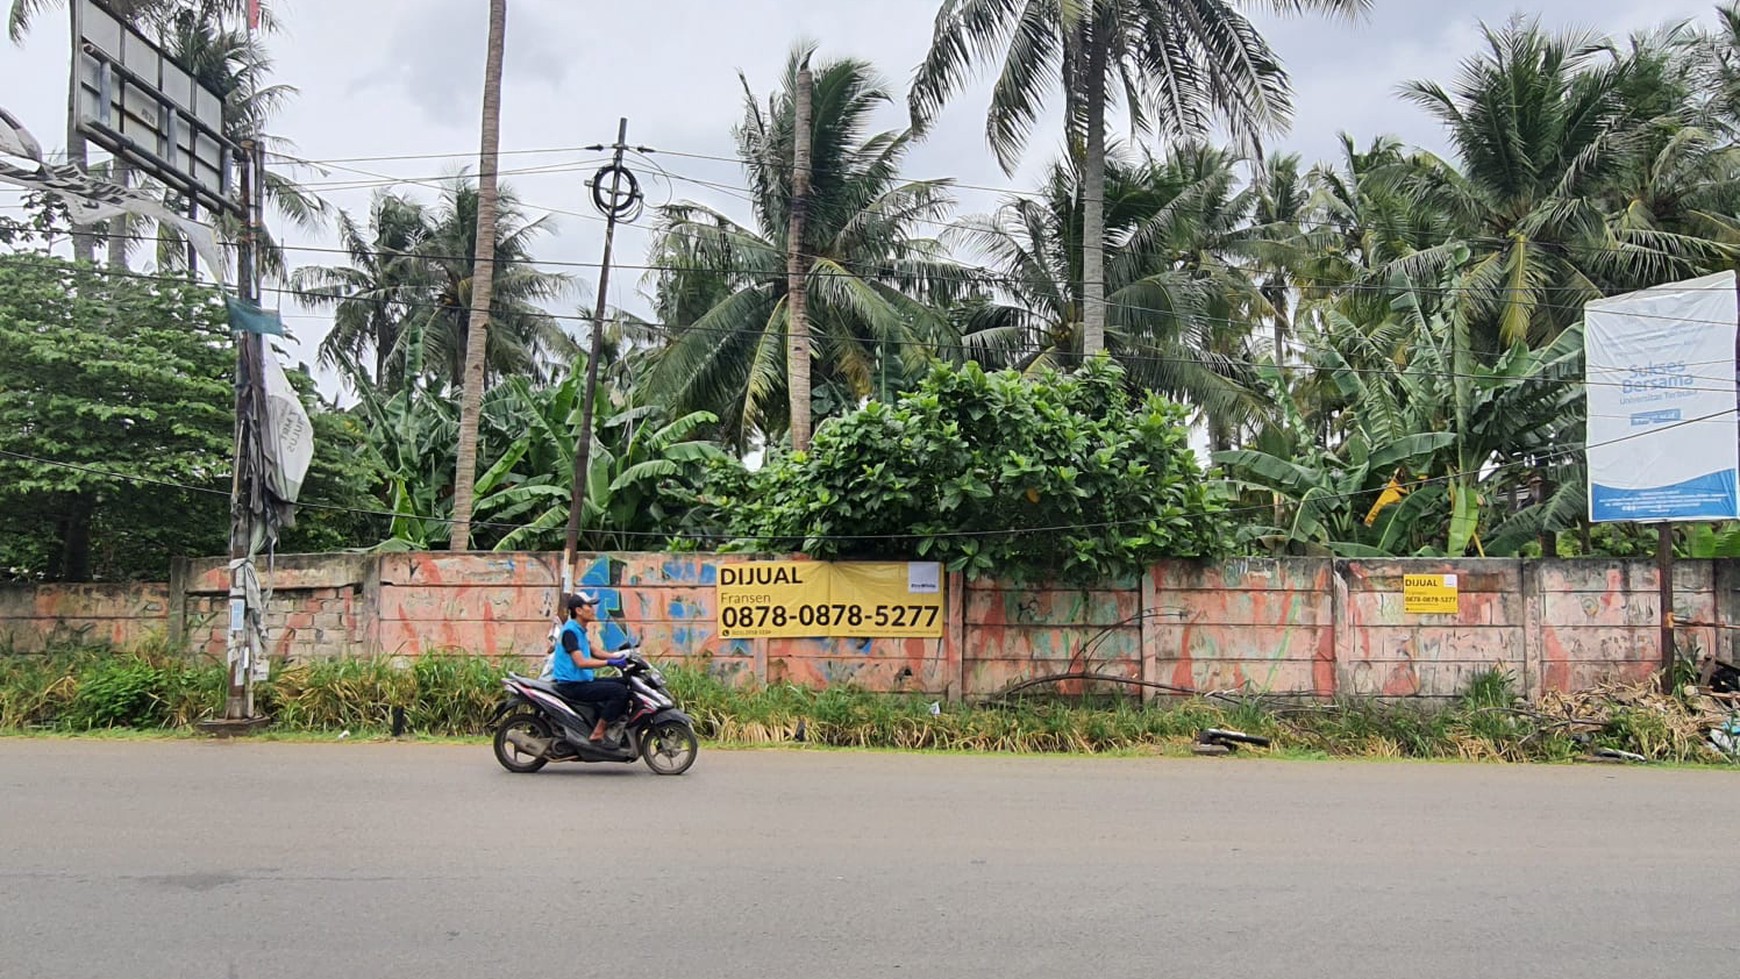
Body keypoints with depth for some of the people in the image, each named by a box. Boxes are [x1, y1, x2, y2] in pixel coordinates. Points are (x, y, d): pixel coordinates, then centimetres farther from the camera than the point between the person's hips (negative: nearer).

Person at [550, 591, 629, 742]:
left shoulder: (580, 630, 15)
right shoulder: (570, 630, -17)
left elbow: (593, 652, 22)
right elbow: (581, 662, -25)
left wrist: (620, 656, 9)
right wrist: (609, 662, -28)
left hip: (582, 681, 10)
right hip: (571, 686, -10)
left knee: (623, 683, 10)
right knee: (619, 691, -20)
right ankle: (597, 734, -17)